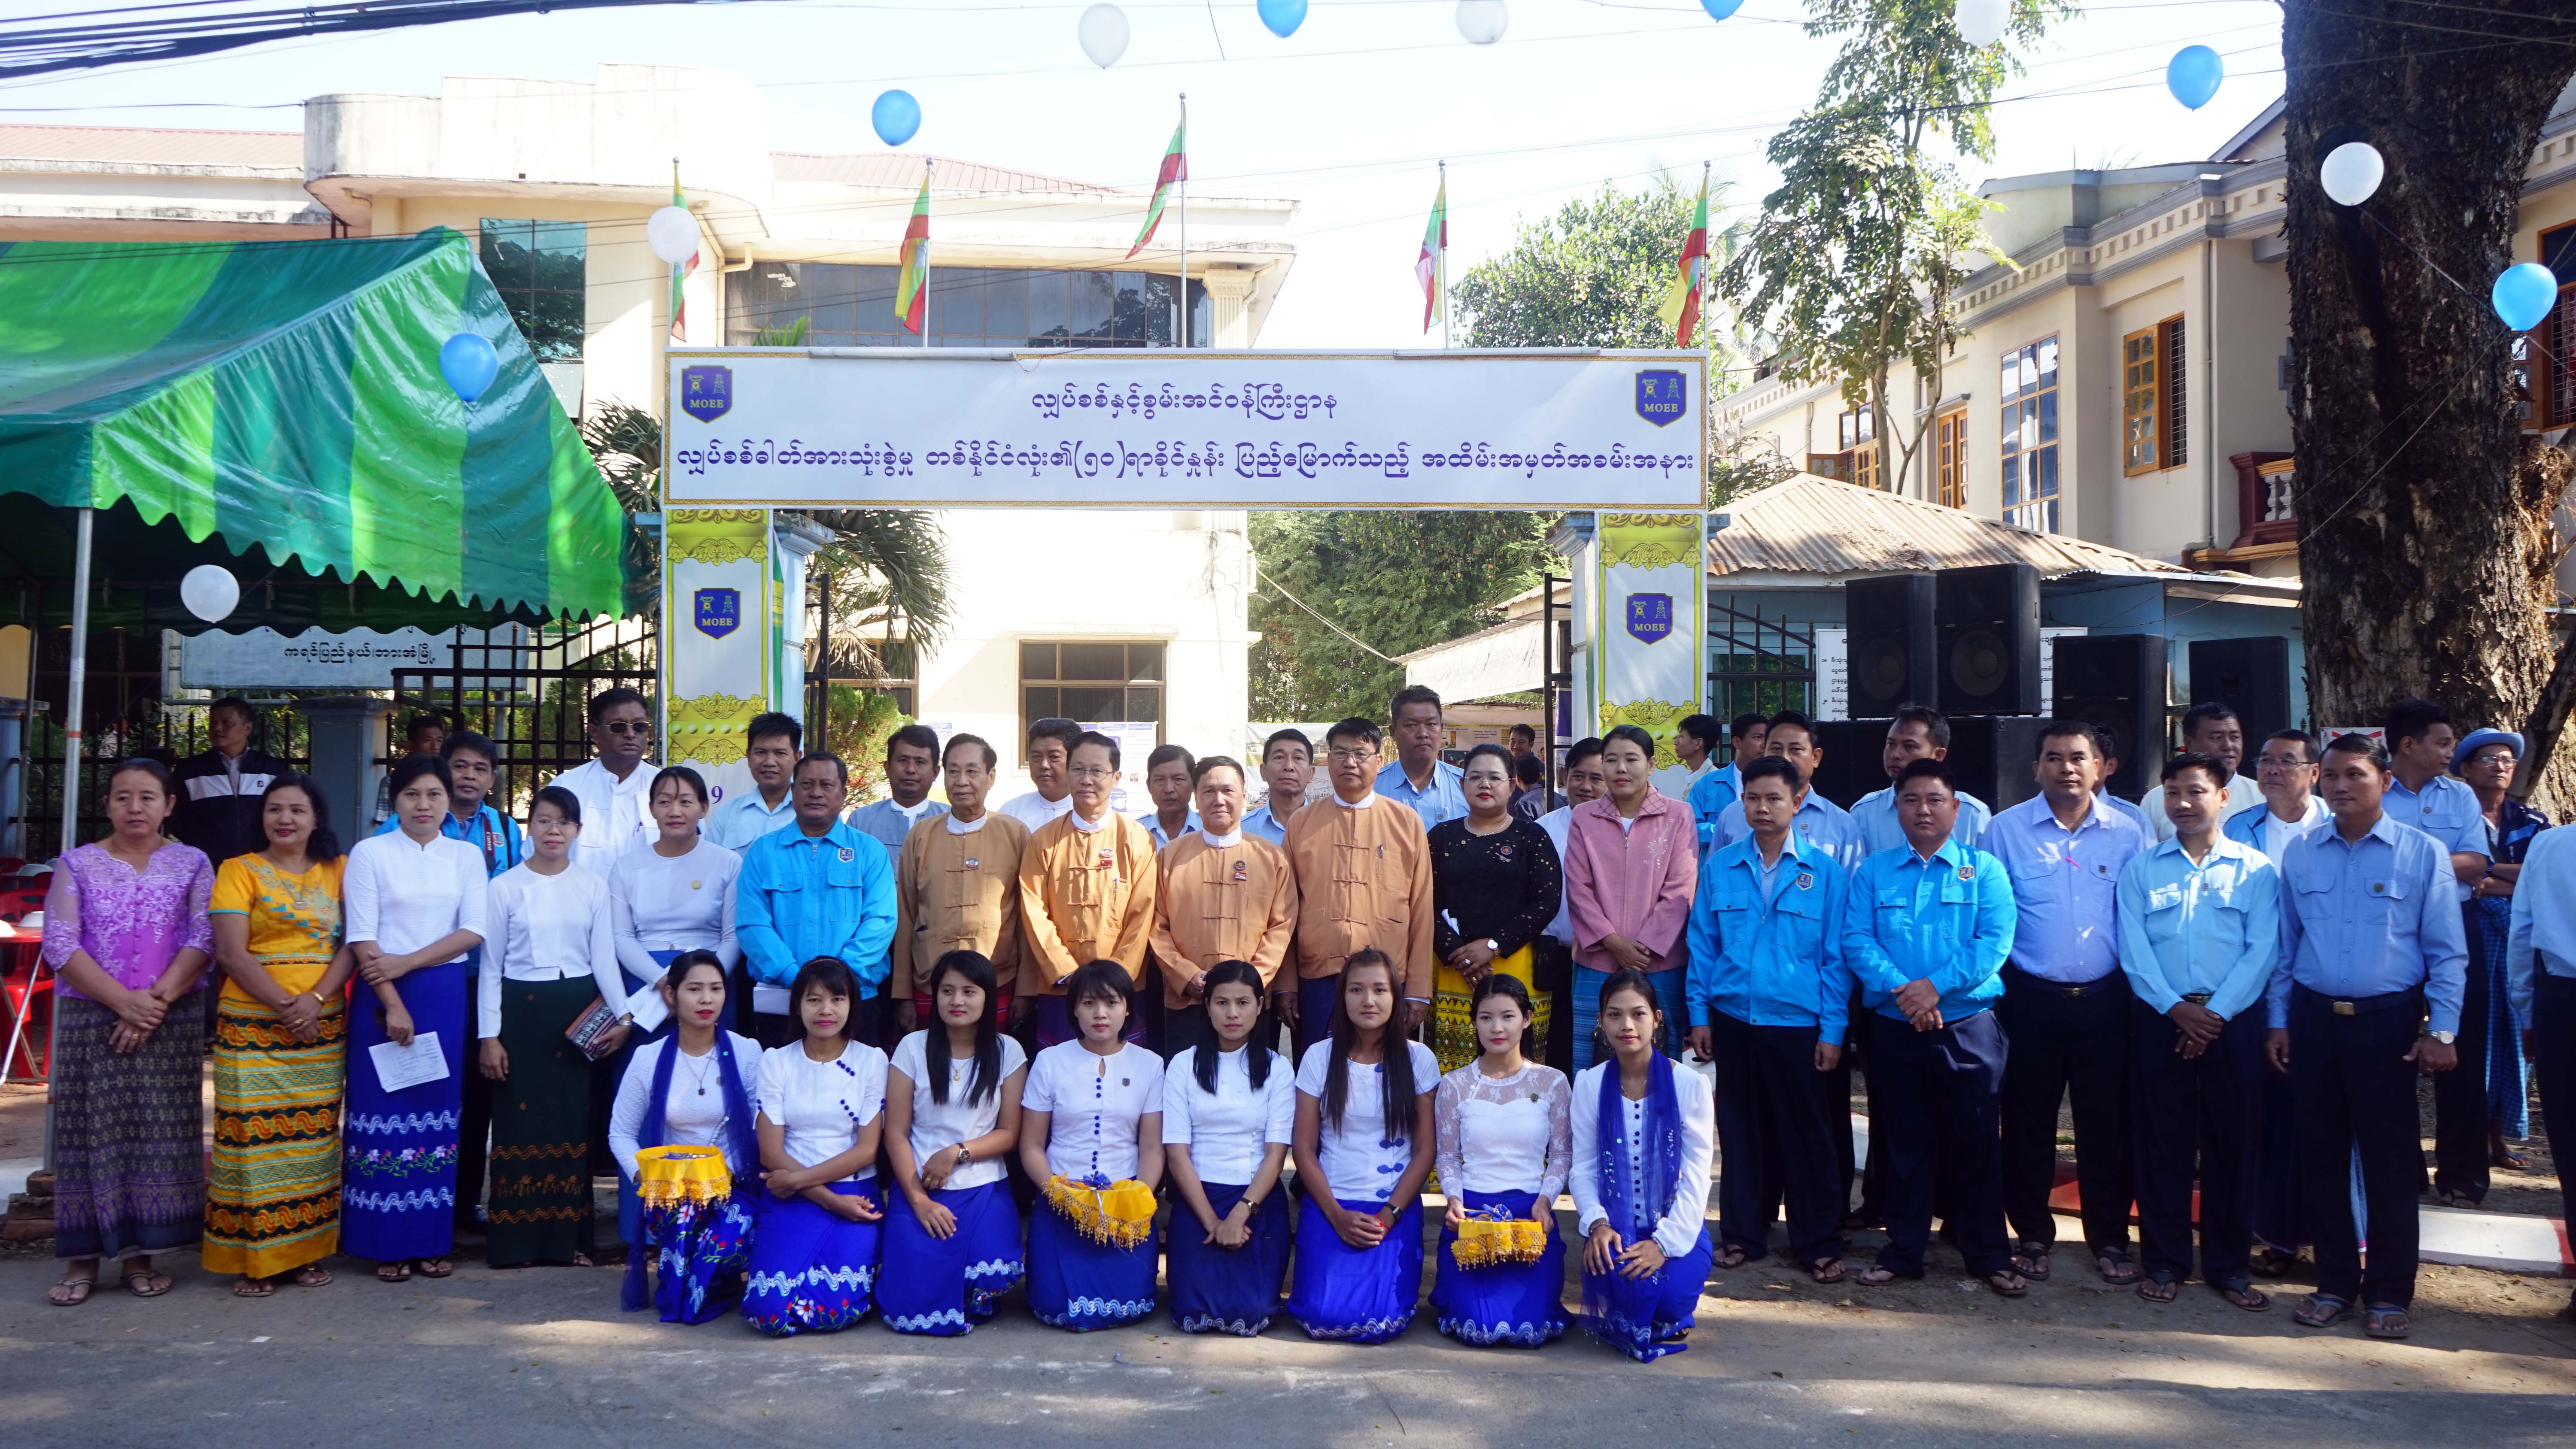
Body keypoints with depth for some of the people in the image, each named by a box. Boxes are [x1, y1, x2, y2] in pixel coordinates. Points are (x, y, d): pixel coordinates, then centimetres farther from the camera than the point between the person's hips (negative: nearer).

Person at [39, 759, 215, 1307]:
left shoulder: (191, 864, 6)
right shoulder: (77, 865, 5)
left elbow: (203, 941, -3)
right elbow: (60, 946, -4)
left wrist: (156, 1000, -16)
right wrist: (123, 1001, -14)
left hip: (172, 1020, 0)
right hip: (91, 1018, 0)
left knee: (159, 1132, 1)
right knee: (92, 1132, 0)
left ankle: (139, 1253, 9)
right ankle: (83, 1259, 6)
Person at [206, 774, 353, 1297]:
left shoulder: (338, 870, 11)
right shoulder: (240, 871, 3)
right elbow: (231, 952, -6)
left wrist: (317, 998, -13)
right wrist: (284, 1005, -15)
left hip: (323, 1027, 3)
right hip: (252, 1027, -2)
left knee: (314, 1139, 5)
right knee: (253, 1138, -4)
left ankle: (307, 1253, 14)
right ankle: (253, 1260, 5)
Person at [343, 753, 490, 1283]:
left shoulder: (467, 856, 9)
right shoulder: (370, 853, 1)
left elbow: (474, 931, 0)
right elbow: (362, 938, -5)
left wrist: (407, 963, -11)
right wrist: (393, 1002, -13)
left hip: (447, 995, 2)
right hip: (383, 995, -2)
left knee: (440, 1112, 4)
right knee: (385, 1112, -1)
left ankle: (431, 1239, 12)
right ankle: (389, 1244, 7)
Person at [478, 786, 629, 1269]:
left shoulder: (593, 887, 5)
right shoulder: (505, 887, 1)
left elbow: (604, 958, 4)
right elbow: (491, 966, 2)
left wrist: (623, 1015, -8)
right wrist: (488, 1035, -3)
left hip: (578, 1010, 2)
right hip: (522, 1010, -1)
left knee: (574, 1117, 4)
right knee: (520, 1117, -2)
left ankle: (570, 1236, 13)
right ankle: (515, 1240, 7)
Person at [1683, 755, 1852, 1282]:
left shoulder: (1823, 871, -2)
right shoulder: (1719, 867, 4)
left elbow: (1835, 956, -1)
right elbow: (1702, 944, 7)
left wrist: (1832, 1030, -5)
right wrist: (1700, 1015, 3)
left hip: (1799, 1025, -2)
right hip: (1733, 1021, 2)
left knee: (1809, 1138, 4)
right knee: (1740, 1131, 11)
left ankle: (1818, 1244, 17)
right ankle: (1743, 1234, 24)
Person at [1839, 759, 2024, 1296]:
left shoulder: (1984, 870, 4)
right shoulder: (1873, 872, 8)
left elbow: (1995, 940, -8)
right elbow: (1857, 940, -3)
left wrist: (1936, 985, -18)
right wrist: (1901, 989, -18)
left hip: (1969, 1026, -1)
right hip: (1894, 1028, 1)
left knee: (1975, 1142, 4)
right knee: (1905, 1142, 9)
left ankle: (1988, 1255, 16)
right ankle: (1903, 1252, 18)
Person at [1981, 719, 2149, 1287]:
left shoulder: (2128, 834, 3)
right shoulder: (2005, 830, -1)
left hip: (2105, 1001, 1)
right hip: (2030, 1000, -1)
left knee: (2106, 1123, 7)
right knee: (2028, 1122, 6)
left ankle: (2110, 1240, 20)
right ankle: (2033, 1235, 20)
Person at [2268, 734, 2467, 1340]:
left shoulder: (2423, 853, -2)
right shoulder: (2300, 854, 6)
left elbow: (2447, 953, -1)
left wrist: (2441, 1030, -7)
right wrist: (2278, 1021, 8)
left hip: (2388, 1023, -3)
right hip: (2314, 1018, 3)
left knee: (2390, 1161, 2)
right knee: (2321, 1157, 9)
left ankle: (2389, 1292, 14)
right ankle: (2335, 1282, 21)